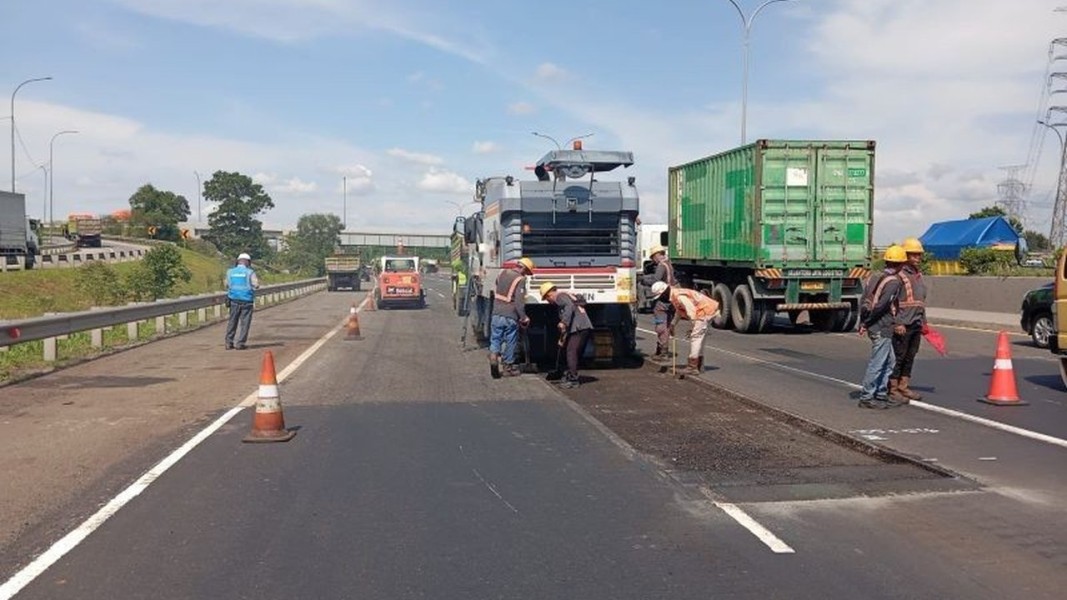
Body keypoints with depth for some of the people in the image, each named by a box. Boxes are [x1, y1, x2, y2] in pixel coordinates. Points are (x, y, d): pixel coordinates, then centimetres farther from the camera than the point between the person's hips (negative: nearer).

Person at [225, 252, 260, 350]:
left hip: (234, 299, 3)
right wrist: (257, 279, 12)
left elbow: (227, 286, 12)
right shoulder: (250, 272, -6)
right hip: (247, 300, -3)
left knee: (232, 322, 12)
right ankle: (239, 343, -1)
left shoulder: (230, 272, 5)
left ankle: (229, 343, 12)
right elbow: (256, 286, -6)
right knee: (244, 322, 3)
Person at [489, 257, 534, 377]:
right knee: (510, 342, 8)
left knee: (495, 339, 13)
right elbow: (519, 302, -17)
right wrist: (524, 318, -9)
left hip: (497, 314, 4)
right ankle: (508, 367, 15)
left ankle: (493, 354, -12)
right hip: (510, 316, -4)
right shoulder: (520, 280, -13)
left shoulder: (502, 273, 6)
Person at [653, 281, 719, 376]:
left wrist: (692, 328, -23)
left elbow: (691, 311, -26)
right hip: (707, 310, 11)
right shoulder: (673, 296, 11)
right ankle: (699, 365, 23)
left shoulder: (679, 296, -22)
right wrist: (672, 324, 25)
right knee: (698, 337, 16)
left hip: (705, 311, -11)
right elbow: (679, 311, 26)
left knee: (695, 336, -12)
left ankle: (692, 367, -13)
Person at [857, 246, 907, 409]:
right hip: (882, 328, -9)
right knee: (877, 363, -2)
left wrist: (862, 322, 6)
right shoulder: (894, 281, -14)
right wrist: (867, 322, -10)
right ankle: (866, 397, 3)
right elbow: (881, 305, -20)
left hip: (874, 326, 9)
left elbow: (864, 301, 7)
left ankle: (881, 394, 22)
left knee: (890, 361, 17)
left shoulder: (874, 277, 11)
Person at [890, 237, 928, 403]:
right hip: (902, 325, -8)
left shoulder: (918, 274, 17)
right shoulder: (899, 274, -11)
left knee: (910, 357, 13)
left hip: (916, 325, 8)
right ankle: (892, 389, 3)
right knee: (898, 357, -3)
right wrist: (897, 323, -20)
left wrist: (923, 321, 21)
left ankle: (904, 386, 21)